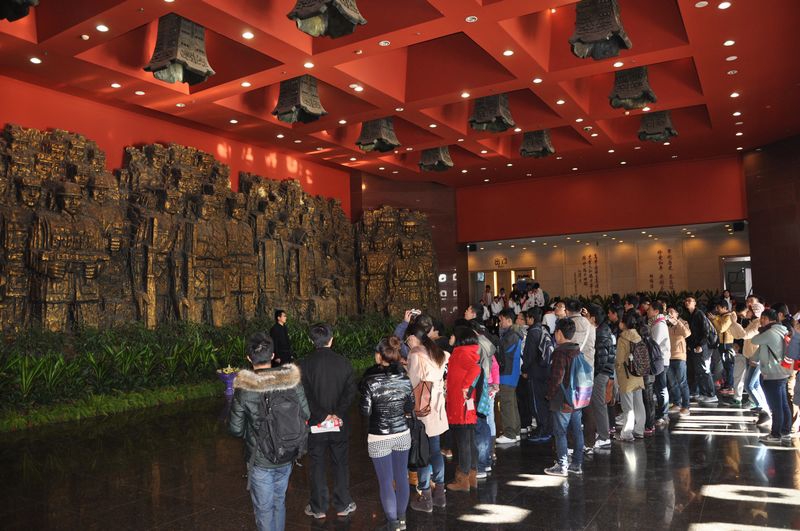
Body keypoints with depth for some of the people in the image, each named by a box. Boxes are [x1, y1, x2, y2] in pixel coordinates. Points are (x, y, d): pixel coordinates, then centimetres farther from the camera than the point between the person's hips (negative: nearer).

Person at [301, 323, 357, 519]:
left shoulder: (305, 365, -9)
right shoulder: (343, 362, -6)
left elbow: (305, 395, -15)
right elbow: (350, 391, -13)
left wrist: (322, 416, -13)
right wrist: (338, 414, -14)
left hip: (315, 423, -1)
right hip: (340, 423, 1)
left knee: (317, 465, 12)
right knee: (341, 463, 14)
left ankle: (318, 508, 21)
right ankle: (343, 505, 24)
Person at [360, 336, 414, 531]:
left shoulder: (371, 380, -16)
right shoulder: (404, 378, -5)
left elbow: (366, 411, -12)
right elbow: (410, 408, 4)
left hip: (379, 437, -4)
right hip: (403, 433, 4)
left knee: (386, 481, 6)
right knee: (401, 477, 15)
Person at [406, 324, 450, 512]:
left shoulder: (415, 355, -14)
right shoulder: (437, 353, 7)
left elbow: (413, 384, -14)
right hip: (437, 407, 7)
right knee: (436, 450, 15)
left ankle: (425, 498, 10)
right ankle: (439, 493, 24)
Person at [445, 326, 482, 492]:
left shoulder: (461, 353, -15)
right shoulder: (469, 352, 12)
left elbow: (475, 368, -32)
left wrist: (465, 387, -23)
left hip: (460, 405, -9)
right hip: (468, 406, 9)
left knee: (463, 442, -1)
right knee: (470, 441, 14)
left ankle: (463, 481, 7)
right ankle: (472, 476, 23)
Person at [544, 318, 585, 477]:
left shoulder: (560, 352, -17)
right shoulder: (578, 351, 8)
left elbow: (557, 377, -19)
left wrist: (550, 394, -6)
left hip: (563, 400, -8)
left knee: (560, 432, 0)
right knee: (576, 431, 12)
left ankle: (562, 466, 5)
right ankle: (577, 464, 20)